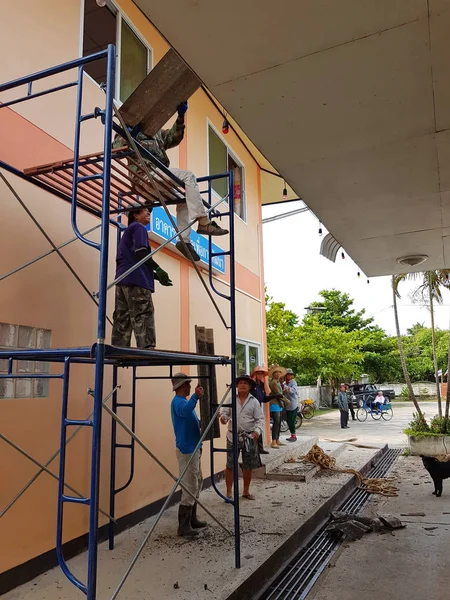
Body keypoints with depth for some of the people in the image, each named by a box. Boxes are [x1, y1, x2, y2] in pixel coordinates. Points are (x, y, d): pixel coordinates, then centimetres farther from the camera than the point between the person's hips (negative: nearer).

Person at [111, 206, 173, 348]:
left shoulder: (127, 231, 33)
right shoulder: (138, 227, 5)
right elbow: (140, 251, -13)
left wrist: (155, 275, 20)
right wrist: (158, 269, -13)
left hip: (122, 279, 9)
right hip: (135, 279, -9)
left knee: (122, 319, 2)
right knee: (143, 317, -16)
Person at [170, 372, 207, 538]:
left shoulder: (184, 401, 17)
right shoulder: (178, 401, -15)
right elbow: (185, 411, -40)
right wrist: (195, 396, -52)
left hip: (193, 449, 11)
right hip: (187, 450, -11)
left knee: (197, 484, 17)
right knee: (189, 487, -7)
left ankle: (192, 519, 27)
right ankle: (183, 526, 0)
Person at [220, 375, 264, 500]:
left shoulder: (254, 402, 0)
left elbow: (260, 419, -2)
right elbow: (225, 412, -1)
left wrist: (257, 430, -19)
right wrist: (223, 418, -24)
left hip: (249, 437, 1)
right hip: (233, 436, -1)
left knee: (248, 466, 11)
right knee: (230, 465, 2)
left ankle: (246, 491, 28)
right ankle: (229, 492, 15)